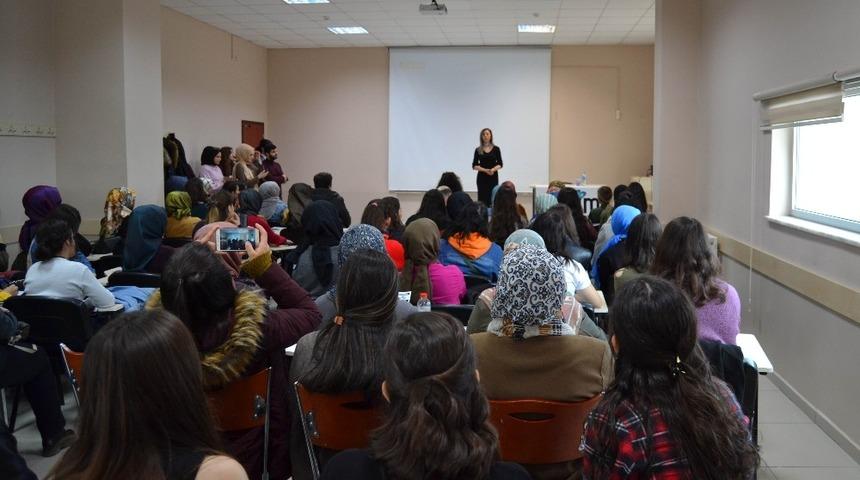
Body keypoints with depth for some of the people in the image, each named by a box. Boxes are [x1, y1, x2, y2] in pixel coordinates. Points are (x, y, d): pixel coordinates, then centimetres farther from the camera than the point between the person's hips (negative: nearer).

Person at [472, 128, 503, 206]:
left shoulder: (496, 149, 3)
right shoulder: (478, 150, 3)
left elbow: (500, 164, 1)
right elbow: (474, 166, -1)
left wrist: (493, 169, -19)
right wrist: (485, 170, -16)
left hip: (493, 177, 0)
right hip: (482, 177, 0)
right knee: (482, 199, -2)